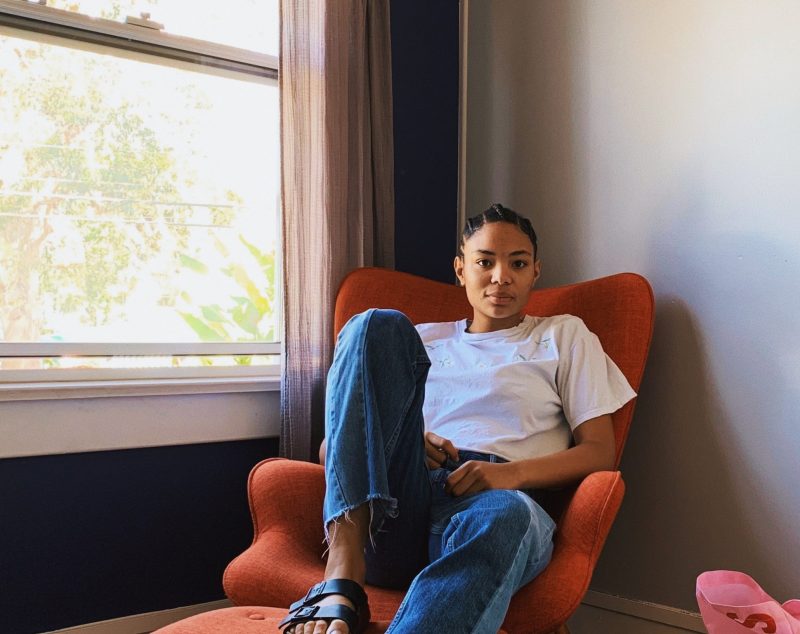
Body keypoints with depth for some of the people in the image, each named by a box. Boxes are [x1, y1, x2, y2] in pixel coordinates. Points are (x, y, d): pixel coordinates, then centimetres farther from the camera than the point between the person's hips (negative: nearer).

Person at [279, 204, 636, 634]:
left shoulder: (563, 336, 25)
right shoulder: (423, 340, 29)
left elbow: (600, 452, 12)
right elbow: (330, 448, 21)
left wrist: (511, 473, -8)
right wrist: (405, 441, -3)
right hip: (392, 506, 3)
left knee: (505, 518, -41)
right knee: (378, 324, -19)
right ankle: (342, 580, -34)